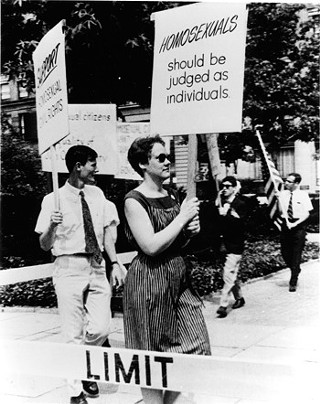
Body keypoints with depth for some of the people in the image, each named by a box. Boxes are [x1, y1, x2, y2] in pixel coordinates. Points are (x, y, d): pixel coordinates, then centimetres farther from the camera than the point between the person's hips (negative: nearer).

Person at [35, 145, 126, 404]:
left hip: (97, 268, 4)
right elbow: (44, 246, -1)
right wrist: (52, 226, -21)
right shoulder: (53, 200, -5)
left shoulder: (97, 194, 6)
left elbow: (107, 233, 10)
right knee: (73, 334, 1)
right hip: (69, 269, -4)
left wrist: (115, 263, -2)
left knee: (101, 328, 0)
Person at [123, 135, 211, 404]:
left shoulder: (172, 196, 11)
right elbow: (151, 246, -23)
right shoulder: (134, 201, -12)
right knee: (151, 355, 5)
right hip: (149, 280, -7)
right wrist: (182, 217, -16)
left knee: (195, 348, 7)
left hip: (178, 276, 7)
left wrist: (191, 231, 1)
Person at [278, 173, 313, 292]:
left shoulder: (303, 195, -6)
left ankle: (293, 282, 9)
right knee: (285, 252, 6)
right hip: (286, 224, 3)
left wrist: (295, 224, -17)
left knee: (296, 254, -1)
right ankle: (295, 270, 35)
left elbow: (306, 213, -6)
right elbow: (280, 211, 1)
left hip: (299, 225, -3)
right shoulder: (282, 194, 2)